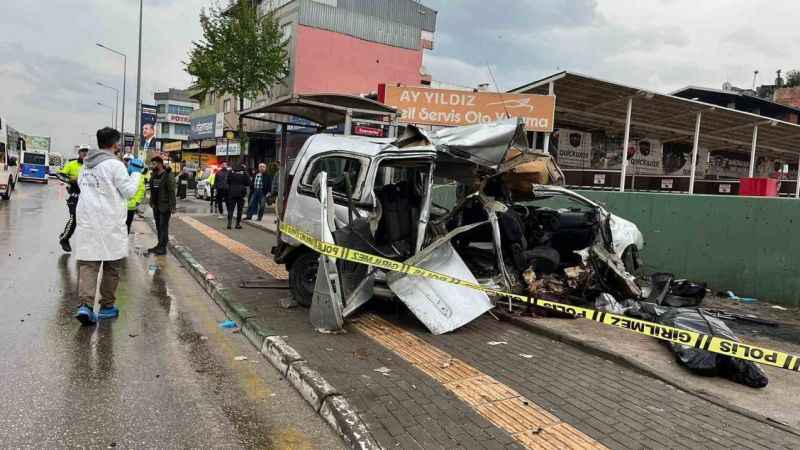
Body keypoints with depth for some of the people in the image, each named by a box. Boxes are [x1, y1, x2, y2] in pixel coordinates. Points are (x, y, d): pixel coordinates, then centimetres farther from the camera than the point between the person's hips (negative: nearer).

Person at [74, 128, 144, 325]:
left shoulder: (87, 163, 10)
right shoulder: (115, 164, -11)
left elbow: (81, 184, 22)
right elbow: (129, 191, -8)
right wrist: (136, 173, 4)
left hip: (87, 220, 5)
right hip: (109, 223, -5)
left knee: (88, 263, 3)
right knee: (112, 264, 9)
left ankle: (86, 304, -13)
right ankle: (106, 306, 16)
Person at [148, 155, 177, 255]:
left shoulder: (168, 175, -13)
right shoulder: (154, 175, 12)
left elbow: (172, 192, -16)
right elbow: (152, 190, 19)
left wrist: (172, 206, -19)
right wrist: (151, 202, 14)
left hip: (165, 206, -8)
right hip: (156, 206, 8)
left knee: (163, 227, -5)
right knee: (158, 227, 13)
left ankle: (163, 247, -1)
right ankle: (160, 245, 21)